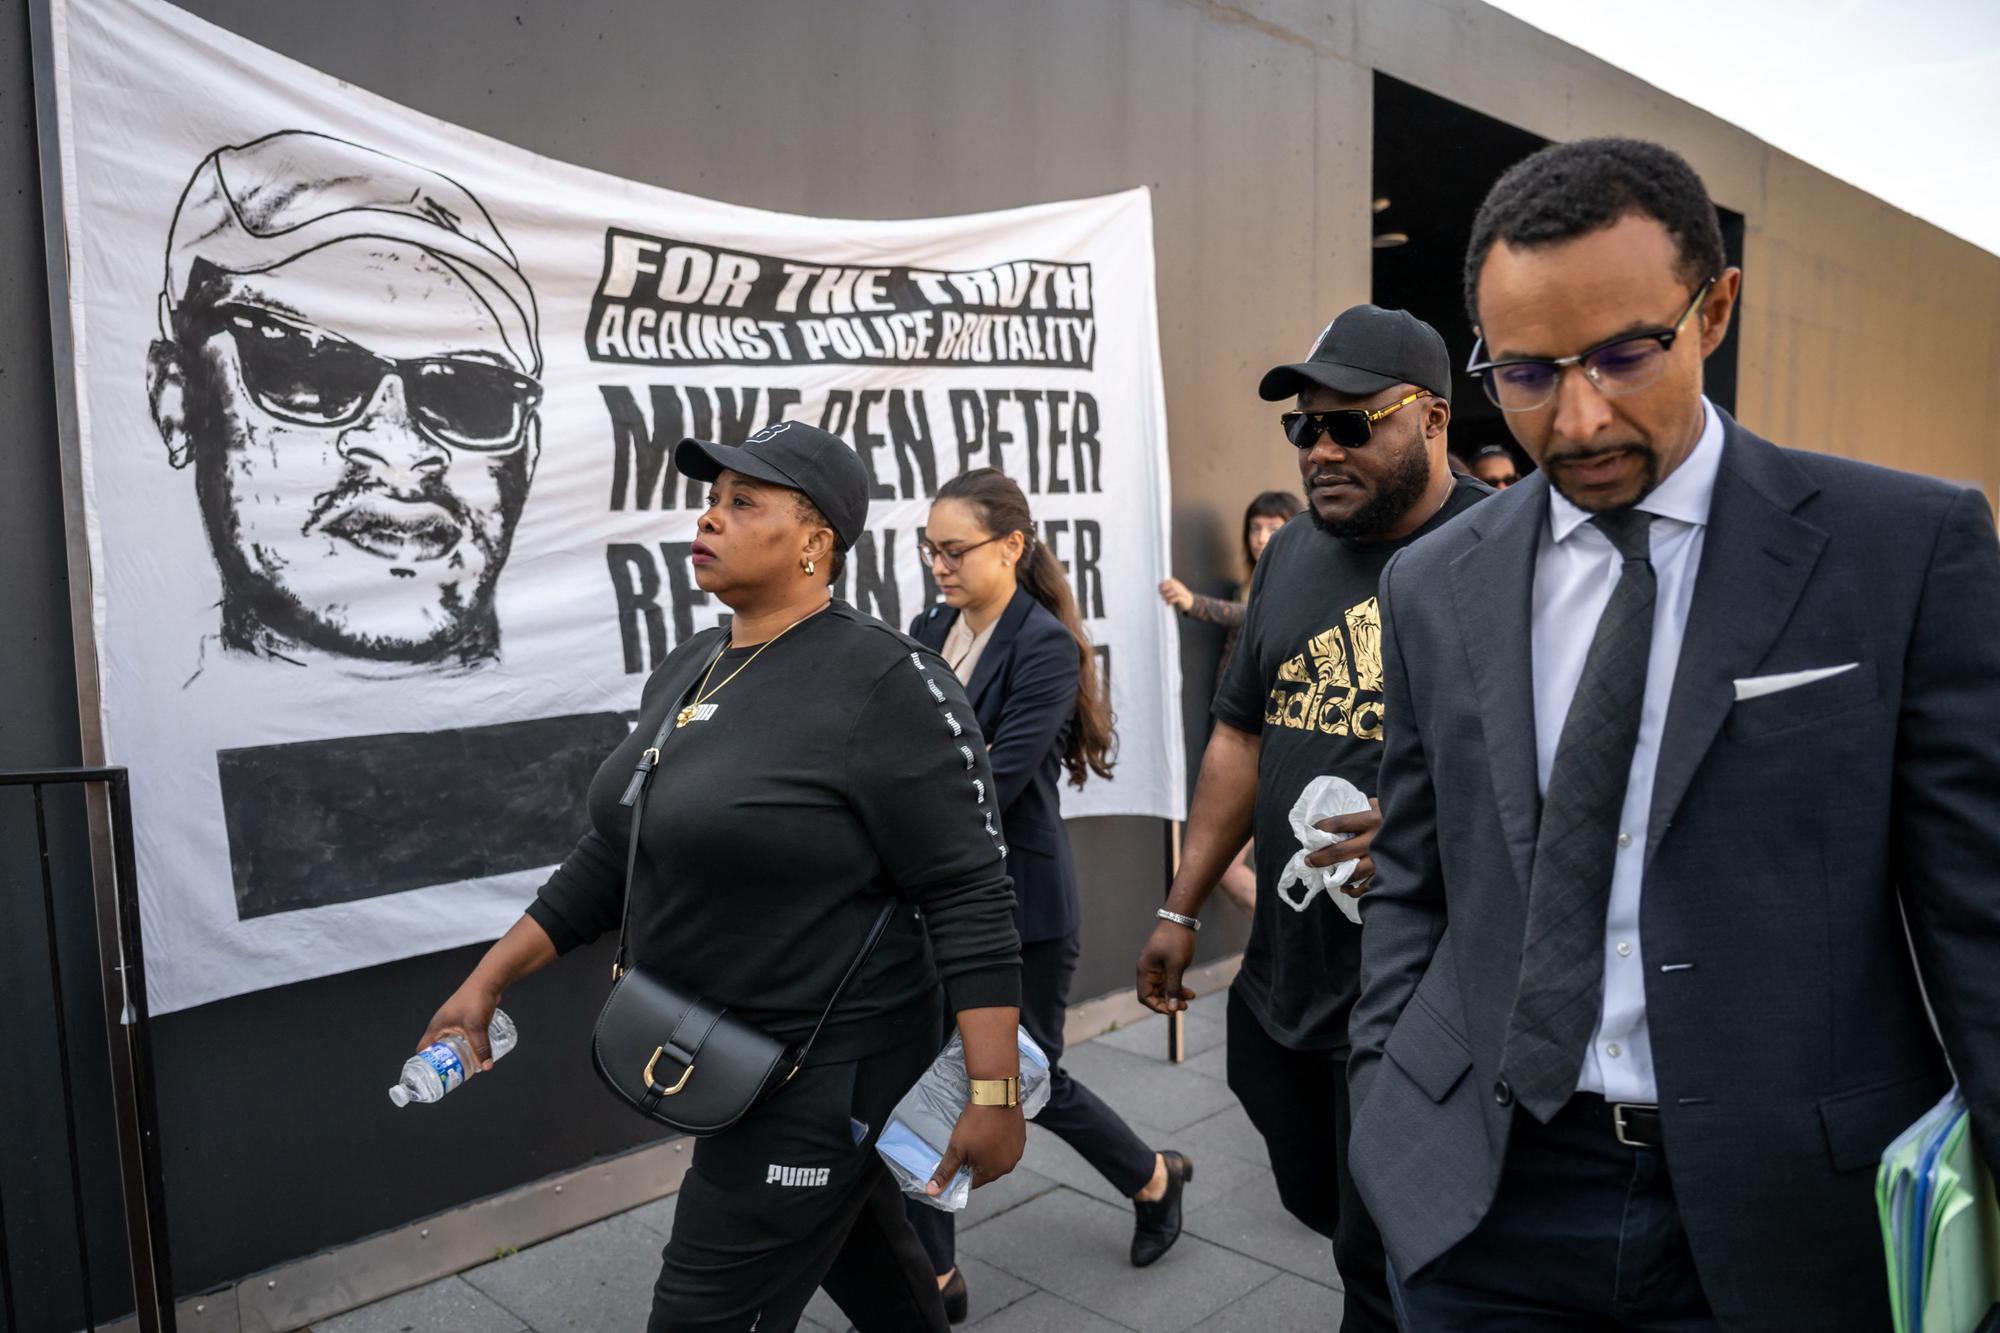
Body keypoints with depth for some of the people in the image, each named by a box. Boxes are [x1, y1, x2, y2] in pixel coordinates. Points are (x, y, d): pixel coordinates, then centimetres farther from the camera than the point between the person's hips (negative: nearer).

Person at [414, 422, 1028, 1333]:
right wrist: (488, 981, 11)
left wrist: (994, 1093, -21)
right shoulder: (686, 671, 4)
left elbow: (969, 896, -20)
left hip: (825, 1066, -7)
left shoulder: (886, 685, -20)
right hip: (722, 1054, 7)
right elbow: (614, 854, 12)